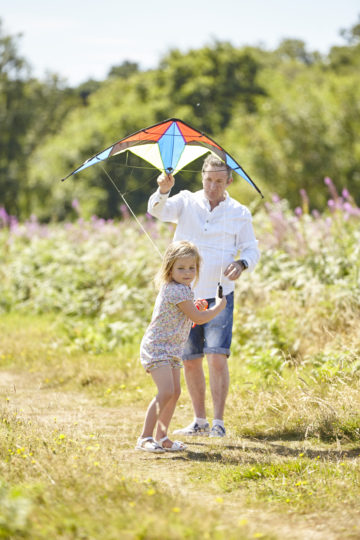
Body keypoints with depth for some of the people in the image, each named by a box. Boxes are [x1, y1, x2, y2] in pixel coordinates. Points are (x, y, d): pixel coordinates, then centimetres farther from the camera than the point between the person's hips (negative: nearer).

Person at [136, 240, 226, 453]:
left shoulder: (179, 289, 11)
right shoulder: (178, 291, -20)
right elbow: (198, 318, -18)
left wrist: (194, 307, 12)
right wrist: (219, 306, -3)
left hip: (172, 350, 11)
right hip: (157, 348, -11)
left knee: (175, 392, 10)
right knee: (166, 391, -20)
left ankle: (161, 437, 18)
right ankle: (145, 437, -17)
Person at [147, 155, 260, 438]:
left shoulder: (239, 213, 2)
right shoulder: (187, 202, 2)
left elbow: (252, 250, 6)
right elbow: (158, 211, -15)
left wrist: (242, 264, -17)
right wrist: (163, 191, -38)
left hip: (219, 296, -2)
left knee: (217, 356, -15)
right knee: (190, 360, 7)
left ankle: (219, 422, -9)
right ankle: (200, 421, 19)